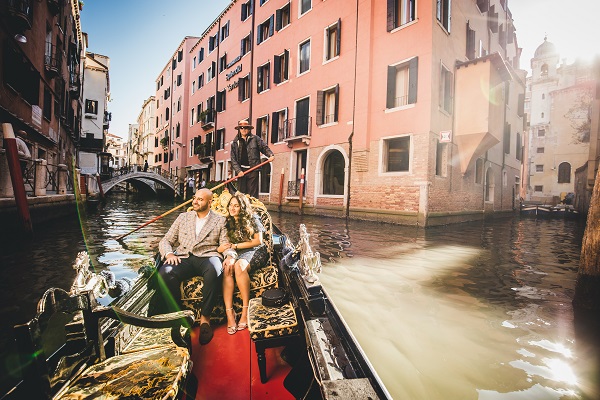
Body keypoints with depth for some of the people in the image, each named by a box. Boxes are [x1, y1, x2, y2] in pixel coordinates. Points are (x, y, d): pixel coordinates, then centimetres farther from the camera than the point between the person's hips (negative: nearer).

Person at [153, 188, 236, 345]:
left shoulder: (219, 220, 16)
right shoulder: (183, 217, 22)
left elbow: (225, 244, 9)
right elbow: (166, 241, 18)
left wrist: (229, 256, -14)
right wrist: (169, 253, -5)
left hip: (207, 257, -2)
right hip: (183, 258, 2)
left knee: (214, 271, -38)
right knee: (165, 273, -32)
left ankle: (205, 317, -21)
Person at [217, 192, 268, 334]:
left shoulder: (252, 220, 2)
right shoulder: (228, 222, 16)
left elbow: (258, 241, -5)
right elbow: (226, 243, 11)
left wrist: (235, 246, -8)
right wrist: (222, 248, -14)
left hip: (255, 252, -3)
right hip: (235, 253, 4)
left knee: (239, 265, -36)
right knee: (227, 268, -31)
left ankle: (246, 310, -28)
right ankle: (229, 313, -33)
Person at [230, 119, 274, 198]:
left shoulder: (255, 139, 7)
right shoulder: (235, 142, 10)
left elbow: (264, 147, 5)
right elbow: (233, 159, 4)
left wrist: (270, 155, -17)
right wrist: (238, 170, -8)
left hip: (253, 170, -2)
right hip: (241, 170, 2)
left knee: (252, 193, -1)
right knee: (242, 191, 6)